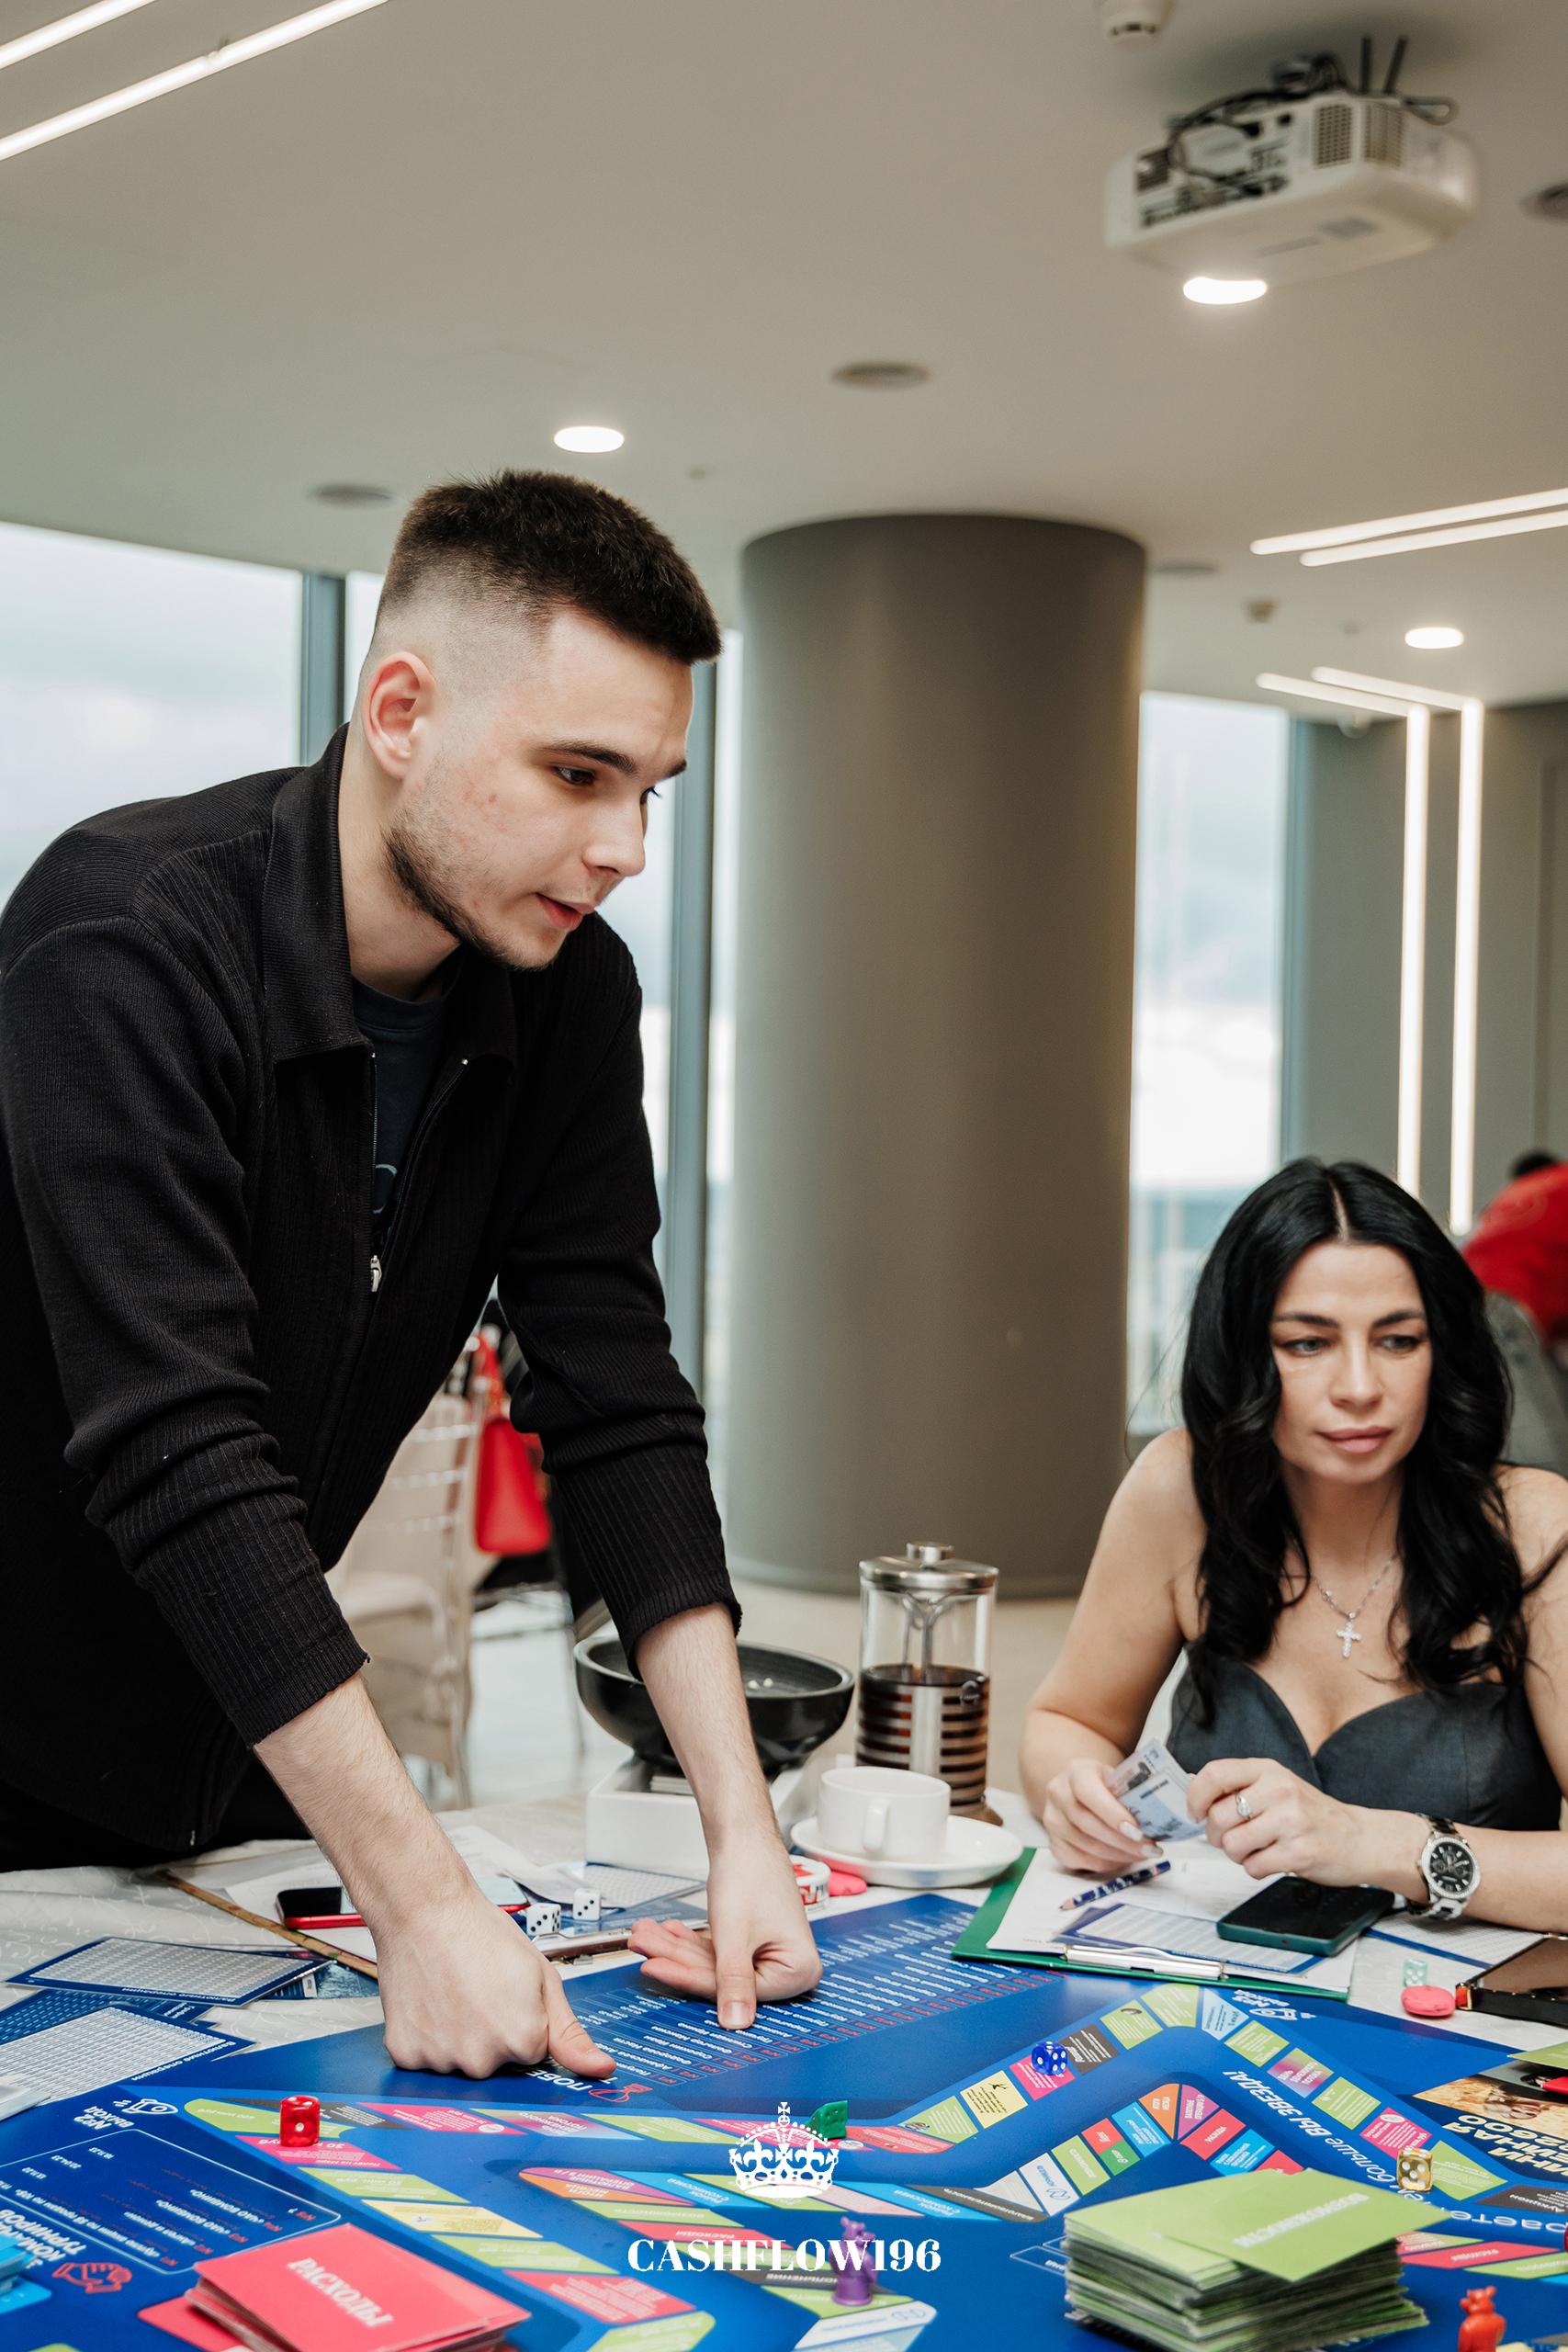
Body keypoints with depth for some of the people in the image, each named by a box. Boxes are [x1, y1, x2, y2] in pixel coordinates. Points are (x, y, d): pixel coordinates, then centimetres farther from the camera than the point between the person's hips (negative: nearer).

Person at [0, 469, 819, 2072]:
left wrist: (740, 1825, -17)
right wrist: (425, 1905, -37)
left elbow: (621, 1412, -8)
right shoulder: (129, 939, -28)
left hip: (247, 1754, 6)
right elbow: (182, 1460, -34)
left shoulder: (566, 992, -7)